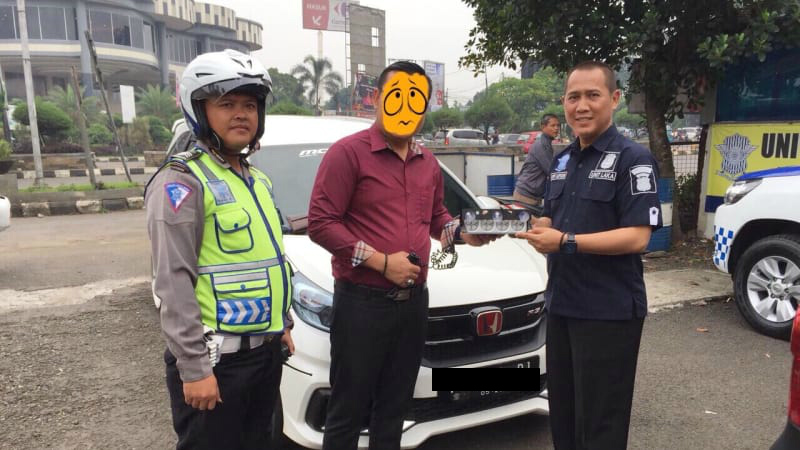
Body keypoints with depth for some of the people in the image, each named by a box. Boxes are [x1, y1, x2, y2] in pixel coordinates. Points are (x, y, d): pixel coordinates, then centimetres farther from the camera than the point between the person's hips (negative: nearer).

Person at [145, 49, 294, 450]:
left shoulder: (255, 179, 13)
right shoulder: (181, 181, -14)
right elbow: (175, 282, -19)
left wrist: (283, 324, 18)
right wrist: (193, 366, -21)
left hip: (266, 349, 8)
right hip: (217, 358, -8)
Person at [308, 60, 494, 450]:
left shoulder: (428, 162, 13)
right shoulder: (348, 152, -9)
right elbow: (320, 223, -15)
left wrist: (461, 232, 1)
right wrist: (381, 261, -19)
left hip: (414, 301, 7)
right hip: (361, 302, -6)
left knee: (393, 410, 19)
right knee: (348, 413, 6)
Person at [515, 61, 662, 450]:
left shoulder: (632, 159, -12)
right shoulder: (562, 161, 12)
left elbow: (637, 237, -20)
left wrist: (566, 242, -25)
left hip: (609, 312, -8)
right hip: (561, 305, 8)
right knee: (562, 415, 21)